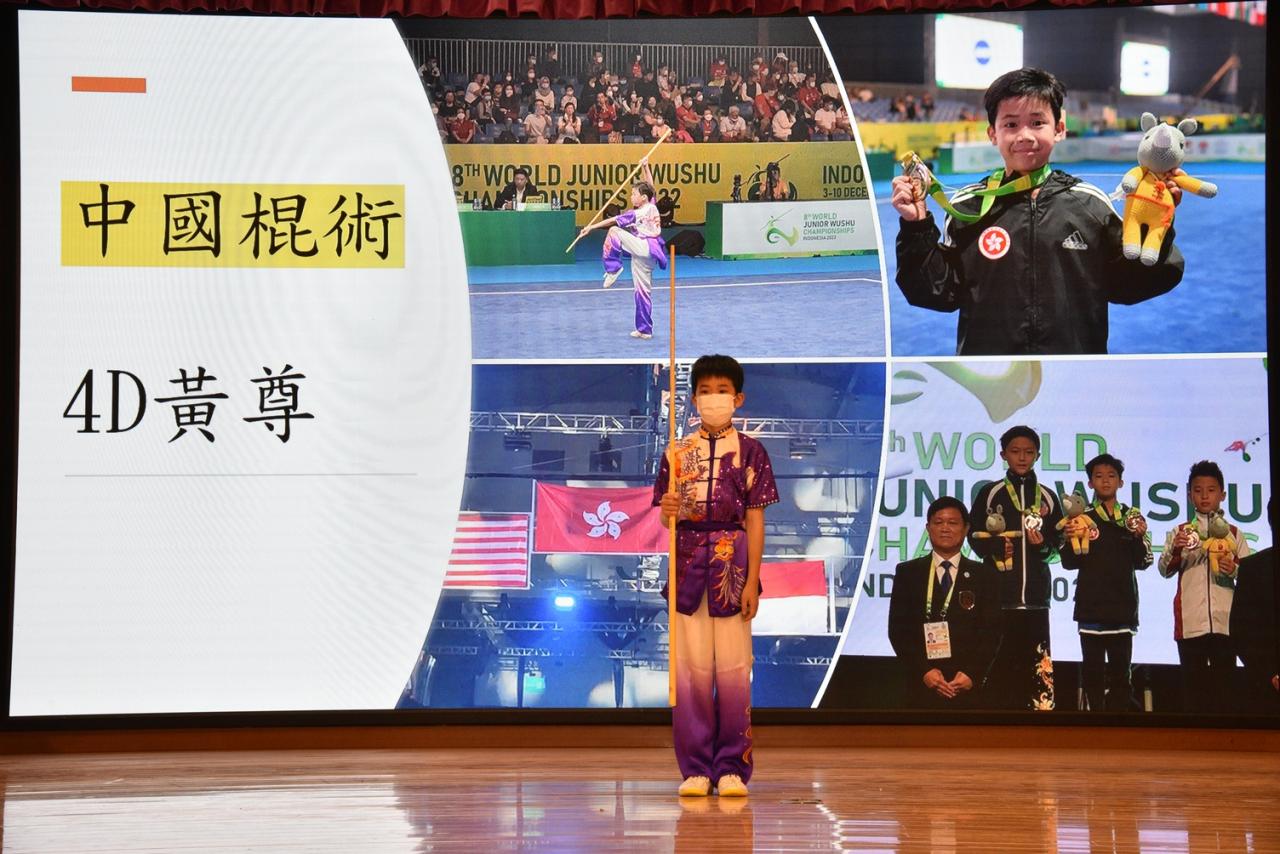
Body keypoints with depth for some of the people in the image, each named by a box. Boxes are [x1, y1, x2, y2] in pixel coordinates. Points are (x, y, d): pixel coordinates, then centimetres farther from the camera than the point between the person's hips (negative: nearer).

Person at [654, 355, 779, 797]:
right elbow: (665, 516, 10)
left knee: (733, 668, -2)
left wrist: (752, 580, -6)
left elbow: (756, 520, 0)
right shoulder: (678, 453, 9)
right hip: (688, 560, 2)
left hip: (732, 560, -2)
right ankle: (695, 767, 7)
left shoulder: (750, 451, 4)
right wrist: (667, 512, -15)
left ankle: (732, 767, 4)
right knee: (691, 668, 2)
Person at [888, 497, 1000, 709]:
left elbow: (991, 632, 5)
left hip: (968, 686, 0)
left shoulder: (983, 576, 10)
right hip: (922, 685, 0)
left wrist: (972, 674, -8)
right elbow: (898, 630, 4)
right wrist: (923, 671, -8)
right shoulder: (907, 573, 10)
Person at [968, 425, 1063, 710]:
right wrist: (996, 547, -13)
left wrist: (1043, 545, -6)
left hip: (1035, 597, 2)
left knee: (1037, 666, -3)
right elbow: (976, 537, 6)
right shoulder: (989, 494, 8)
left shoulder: (1048, 498, 14)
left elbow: (1058, 543, 15)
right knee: (998, 667, -5)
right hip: (998, 595, -2)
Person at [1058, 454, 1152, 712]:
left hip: (1123, 605, 1)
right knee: (1092, 669, 0)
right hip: (1091, 605, -1)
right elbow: (1069, 562, 1)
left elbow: (1143, 562, 7)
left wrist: (1139, 537, -9)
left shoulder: (1132, 517, 11)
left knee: (1120, 671, 2)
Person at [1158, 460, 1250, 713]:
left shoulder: (1233, 533, 13)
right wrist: (1175, 550, -20)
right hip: (1190, 622, 0)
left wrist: (1234, 569, -10)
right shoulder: (1180, 532, 12)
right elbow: (1165, 570, 0)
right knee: (1193, 683, -1)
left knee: (1225, 683, -2)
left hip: (1224, 621, 0)